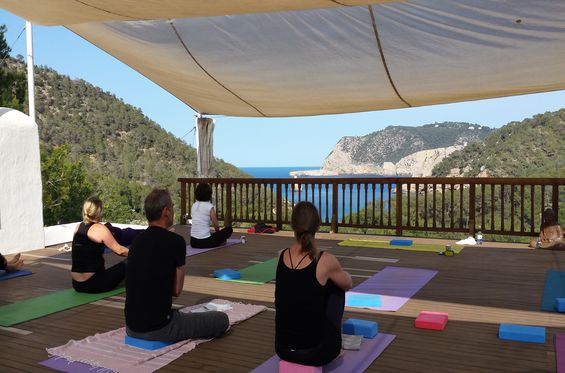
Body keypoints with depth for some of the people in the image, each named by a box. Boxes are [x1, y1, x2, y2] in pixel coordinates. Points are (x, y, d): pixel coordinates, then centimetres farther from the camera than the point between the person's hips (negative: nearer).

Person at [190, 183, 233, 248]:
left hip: (193, 242, 6)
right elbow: (216, 226, -5)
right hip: (205, 242, -6)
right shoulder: (210, 207, -9)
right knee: (229, 229, 11)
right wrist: (217, 230, 19)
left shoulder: (194, 206, 9)